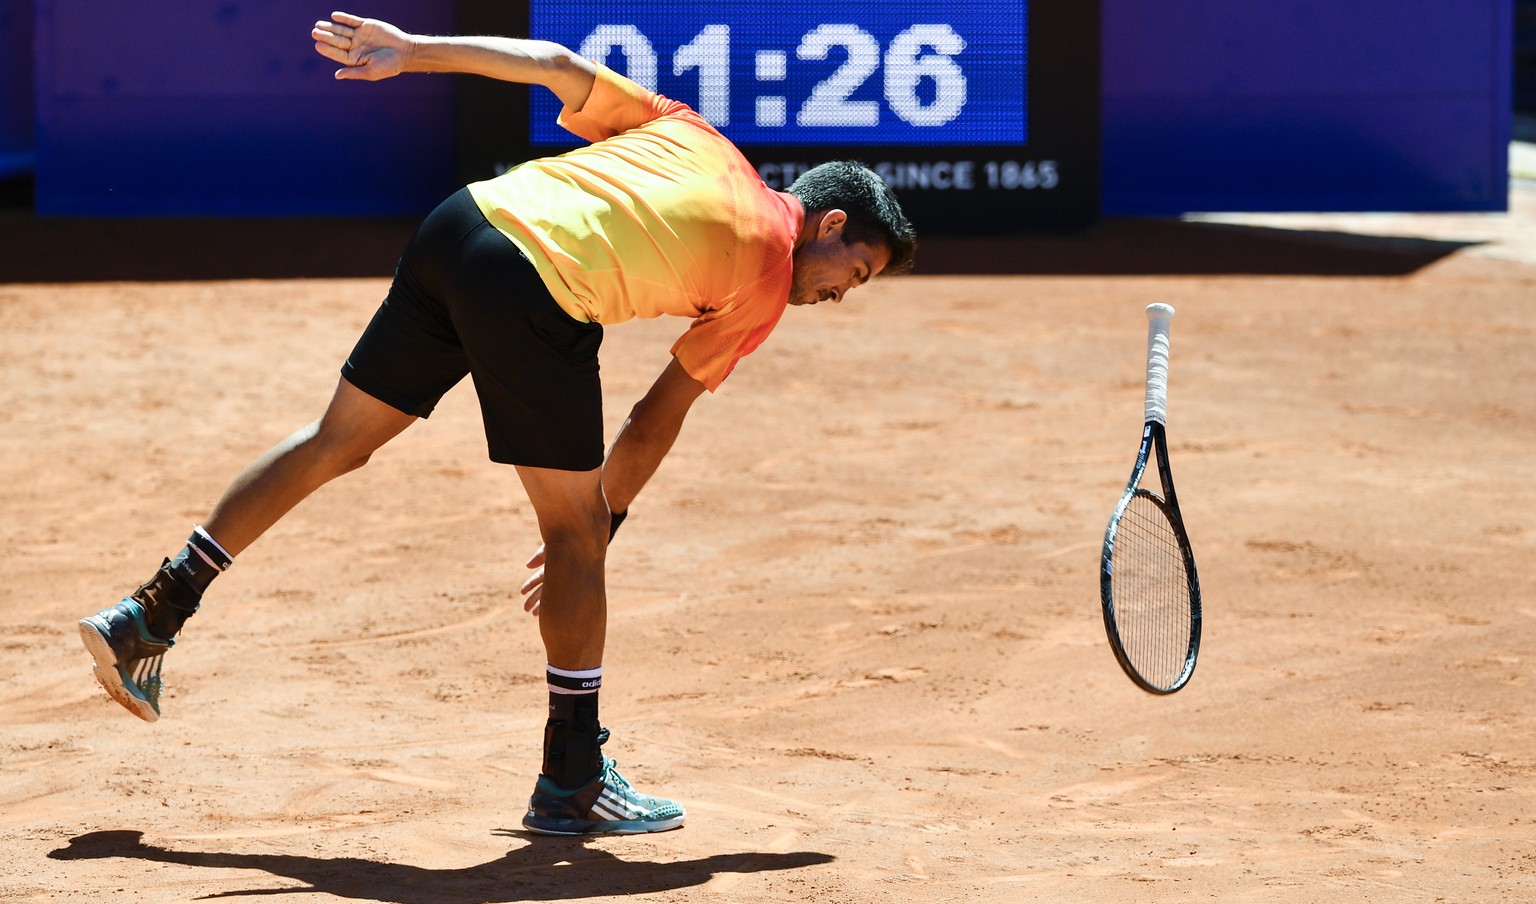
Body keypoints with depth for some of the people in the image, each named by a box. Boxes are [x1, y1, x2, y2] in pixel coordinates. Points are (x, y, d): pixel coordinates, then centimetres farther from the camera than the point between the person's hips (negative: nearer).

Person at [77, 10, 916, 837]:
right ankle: (572, 784, 15)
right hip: (540, 299, -7)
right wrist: (601, 526, 22)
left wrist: (412, 51, 15)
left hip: (463, 221, 7)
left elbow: (556, 66, 15)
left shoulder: (690, 129, 24)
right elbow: (655, 424, 12)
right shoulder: (770, 279, 8)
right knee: (577, 533, 8)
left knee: (336, 438, 19)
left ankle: (147, 617, 25)